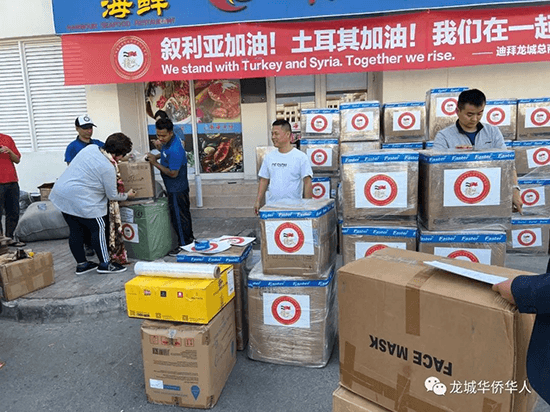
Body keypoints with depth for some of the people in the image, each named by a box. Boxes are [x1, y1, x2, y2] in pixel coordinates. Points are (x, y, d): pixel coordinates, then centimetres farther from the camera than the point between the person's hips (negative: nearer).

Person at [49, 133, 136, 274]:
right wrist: (127, 195, 13)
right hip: (79, 199, -9)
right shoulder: (108, 168, -17)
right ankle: (105, 264, 11)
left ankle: (81, 264, 26)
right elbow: (112, 196, -6)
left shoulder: (90, 147, 5)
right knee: (98, 228, 3)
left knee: (75, 230, 15)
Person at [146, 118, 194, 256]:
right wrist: (156, 156, 4)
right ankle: (189, 238, 35)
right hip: (178, 187, 10)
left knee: (178, 216, 1)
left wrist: (155, 163, -21)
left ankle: (184, 245, 14)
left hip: (177, 189, -10)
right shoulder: (167, 141, 1)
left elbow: (173, 173, -26)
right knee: (183, 213, 20)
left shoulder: (174, 150, -29)